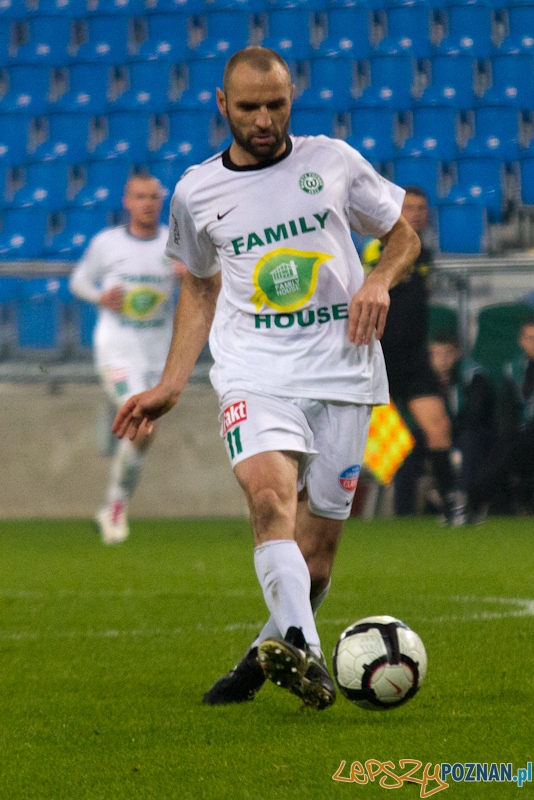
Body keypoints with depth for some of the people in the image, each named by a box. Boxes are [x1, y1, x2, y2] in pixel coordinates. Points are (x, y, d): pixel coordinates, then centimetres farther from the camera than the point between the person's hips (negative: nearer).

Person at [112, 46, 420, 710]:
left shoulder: (333, 162, 6)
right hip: (254, 371, -1)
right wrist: (170, 386, 17)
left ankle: (268, 657, 23)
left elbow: (403, 235, 17)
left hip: (343, 368, 1)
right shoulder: (195, 192, 10)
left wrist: (380, 280, -5)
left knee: (317, 545, 0)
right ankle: (301, 652, -44)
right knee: (271, 494, -29)